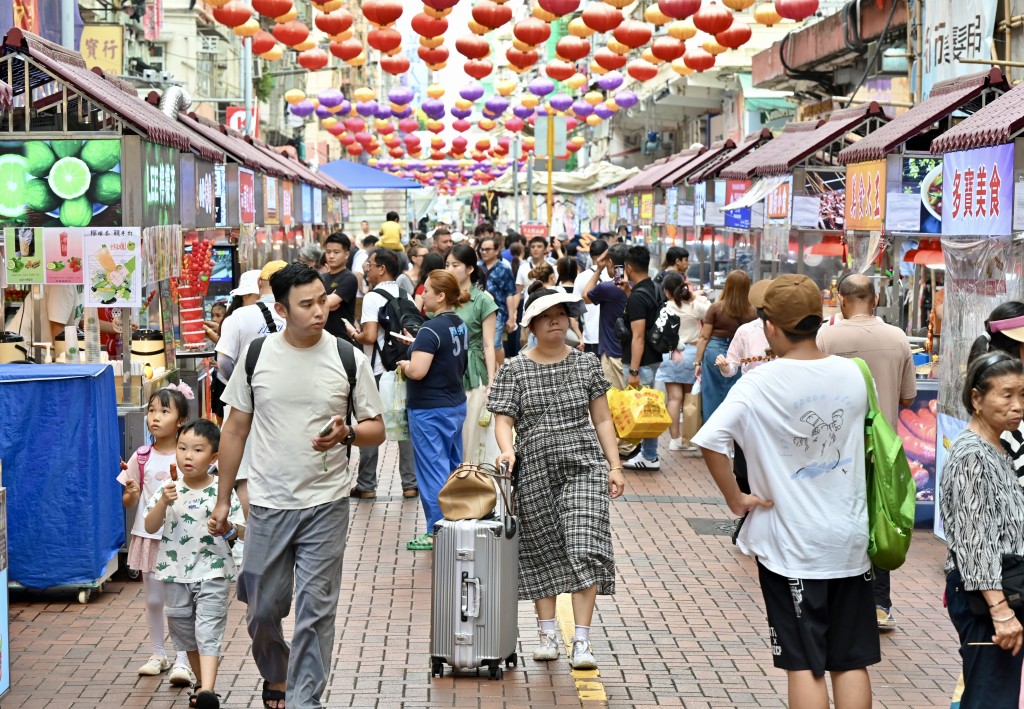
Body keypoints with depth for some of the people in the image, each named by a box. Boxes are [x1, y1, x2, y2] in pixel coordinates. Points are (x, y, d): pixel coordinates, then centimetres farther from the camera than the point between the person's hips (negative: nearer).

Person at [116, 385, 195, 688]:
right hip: (149, 535, 3)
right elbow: (128, 502, 6)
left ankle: (182, 659, 5)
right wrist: (132, 493, -16)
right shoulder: (142, 458, 1)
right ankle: (158, 654, 25)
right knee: (153, 598, 11)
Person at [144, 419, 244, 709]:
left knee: (208, 631, -13)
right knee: (183, 628, 16)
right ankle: (201, 679, 35)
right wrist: (163, 502, -22)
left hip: (212, 573, -4)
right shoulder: (169, 489, 0)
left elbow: (242, 532, -3)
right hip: (176, 573, 4)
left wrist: (228, 528, -25)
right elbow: (150, 527, -6)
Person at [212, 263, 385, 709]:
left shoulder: (349, 359, -3)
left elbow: (376, 430, 4)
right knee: (263, 608, 11)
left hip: (327, 504, -1)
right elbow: (235, 429, 6)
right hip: (268, 503, 1)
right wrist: (223, 500, 7)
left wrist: (347, 433, -19)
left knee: (316, 610, 0)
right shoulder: (256, 355, -1)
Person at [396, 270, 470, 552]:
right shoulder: (460, 326, 6)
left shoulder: (432, 329, -20)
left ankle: (436, 533, 2)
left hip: (430, 410, -9)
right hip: (456, 404, 9)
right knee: (453, 467, 15)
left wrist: (404, 364, -7)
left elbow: (417, 371, -28)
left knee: (432, 470, -2)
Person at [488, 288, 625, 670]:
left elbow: (602, 420, 10)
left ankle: (582, 640, -9)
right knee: (542, 553, 7)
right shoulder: (514, 370, 2)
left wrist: (614, 466, 4)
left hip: (582, 466, 0)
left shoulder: (587, 364, 7)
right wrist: (507, 451, -23)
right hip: (534, 470, 0)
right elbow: (504, 420, -2)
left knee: (584, 550, -11)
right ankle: (548, 633, 21)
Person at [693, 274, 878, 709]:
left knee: (804, 665, 6)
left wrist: (735, 498, -12)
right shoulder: (852, 375, -2)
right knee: (851, 662, 13)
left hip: (790, 544, -4)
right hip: (849, 541, 4)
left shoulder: (759, 385, -16)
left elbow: (710, 441, -26)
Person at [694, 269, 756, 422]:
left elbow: (704, 337, -3)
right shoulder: (751, 312, -5)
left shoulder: (716, 307, -6)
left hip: (714, 352, 0)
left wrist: (698, 361, 4)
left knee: (712, 398, 10)